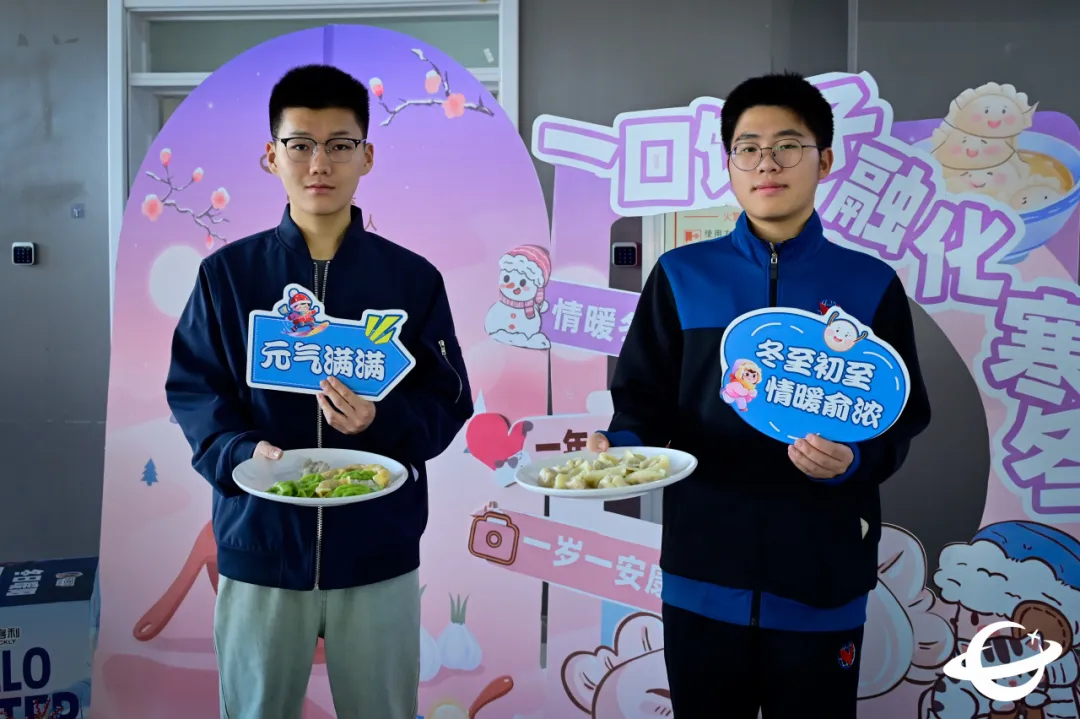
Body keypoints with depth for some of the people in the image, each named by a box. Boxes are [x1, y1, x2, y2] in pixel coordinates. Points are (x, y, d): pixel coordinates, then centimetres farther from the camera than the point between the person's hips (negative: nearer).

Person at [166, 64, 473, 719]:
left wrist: (382, 420, -19)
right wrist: (243, 451, -17)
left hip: (378, 552, 0)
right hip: (260, 548, 0)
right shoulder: (227, 273, 0)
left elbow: (448, 401, 0)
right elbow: (192, 389, 1)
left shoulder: (413, 279, 0)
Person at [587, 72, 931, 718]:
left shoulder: (870, 286, 2)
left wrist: (854, 461, -17)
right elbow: (645, 397, 4)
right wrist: (619, 447, -16)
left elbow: (902, 418, 2)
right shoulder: (681, 276, 4)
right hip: (703, 573, 1)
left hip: (822, 578, 0)